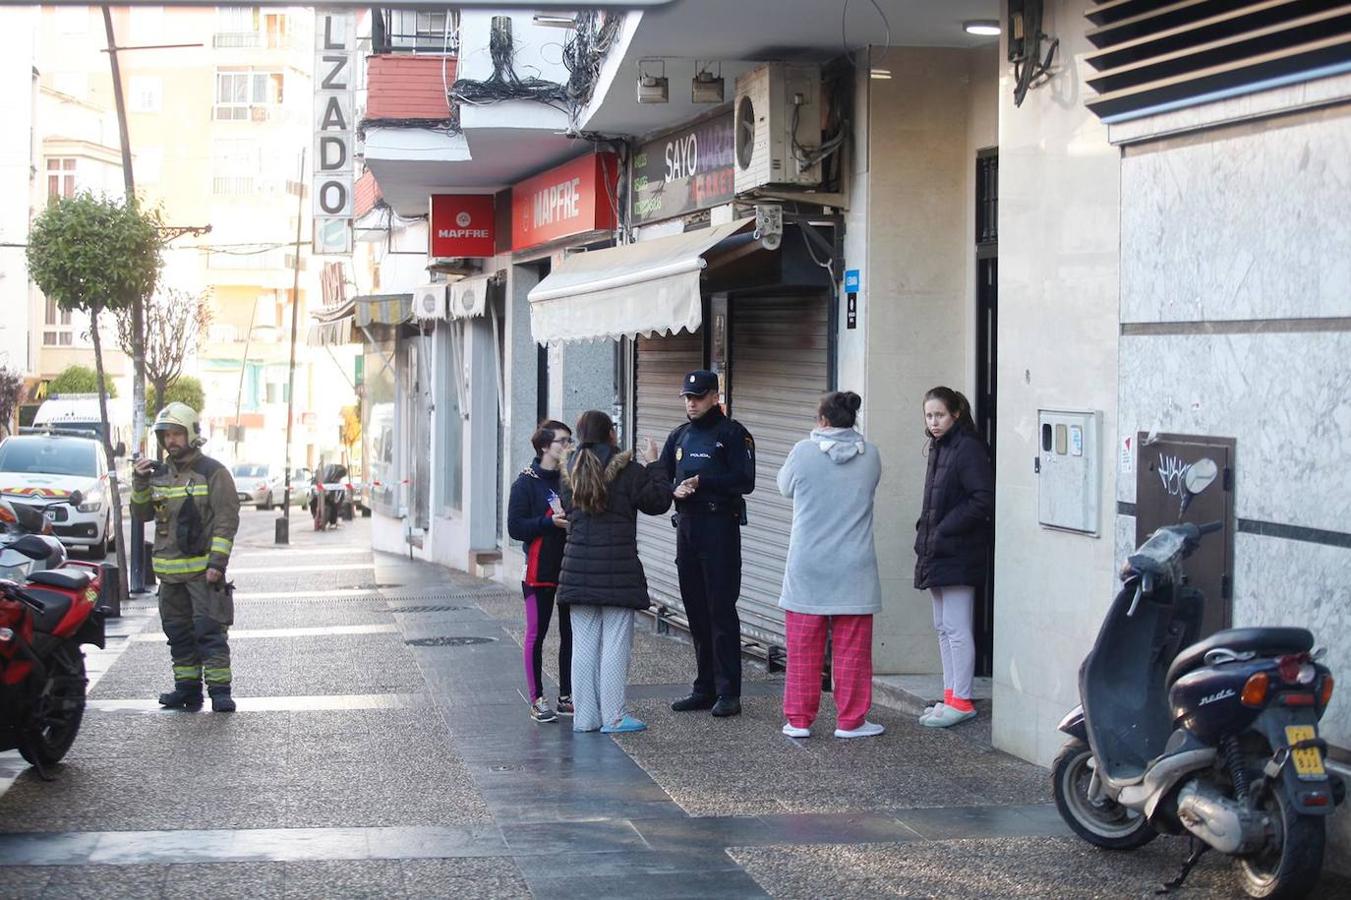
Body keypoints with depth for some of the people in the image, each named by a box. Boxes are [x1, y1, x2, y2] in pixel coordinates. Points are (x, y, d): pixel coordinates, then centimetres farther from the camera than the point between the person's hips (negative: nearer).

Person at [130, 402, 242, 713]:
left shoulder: (213, 473, -4)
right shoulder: (159, 474, 14)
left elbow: (226, 521, -8)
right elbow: (143, 513, 17)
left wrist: (217, 562, -15)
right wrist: (140, 483, 0)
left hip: (203, 569, -6)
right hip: (169, 569, 6)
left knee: (210, 630, -10)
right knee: (179, 633, 10)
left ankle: (220, 690, -10)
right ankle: (187, 688, 18)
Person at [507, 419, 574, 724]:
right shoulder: (527, 482, -7)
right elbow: (515, 527, -12)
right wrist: (550, 521, -22)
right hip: (539, 570, -5)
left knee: (570, 633, 8)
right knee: (536, 633, 1)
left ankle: (566, 697, 18)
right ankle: (537, 700, 7)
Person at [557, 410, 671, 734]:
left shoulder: (570, 471, 8)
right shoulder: (627, 469, -6)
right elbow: (657, 501, -1)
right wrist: (653, 464, 8)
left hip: (578, 567, 5)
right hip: (617, 567, -5)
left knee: (583, 643, 9)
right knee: (615, 643, 0)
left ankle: (584, 716, 11)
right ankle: (613, 716, -1)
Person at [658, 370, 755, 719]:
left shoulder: (732, 433, -3)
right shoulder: (680, 436, 17)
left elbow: (745, 481, -11)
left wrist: (701, 482, -14)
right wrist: (675, 490, -6)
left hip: (719, 525, -7)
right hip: (687, 526, 7)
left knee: (721, 609, -8)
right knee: (695, 609, 10)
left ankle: (728, 692, -6)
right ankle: (704, 687, 17)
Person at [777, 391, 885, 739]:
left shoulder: (803, 452, -9)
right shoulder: (870, 455, -3)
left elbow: (785, 487, 9)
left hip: (807, 569, -1)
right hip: (853, 570, 1)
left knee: (803, 647, 8)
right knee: (851, 647, 7)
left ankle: (798, 719, 12)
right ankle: (851, 720, 10)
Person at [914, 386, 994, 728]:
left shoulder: (968, 449, -13)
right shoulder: (939, 449, 15)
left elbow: (983, 500, -20)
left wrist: (943, 531, -18)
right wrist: (925, 532, 11)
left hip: (957, 555, -10)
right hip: (937, 553, 10)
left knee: (956, 628, -6)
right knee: (943, 627, 13)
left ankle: (961, 701, -1)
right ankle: (951, 696, 19)